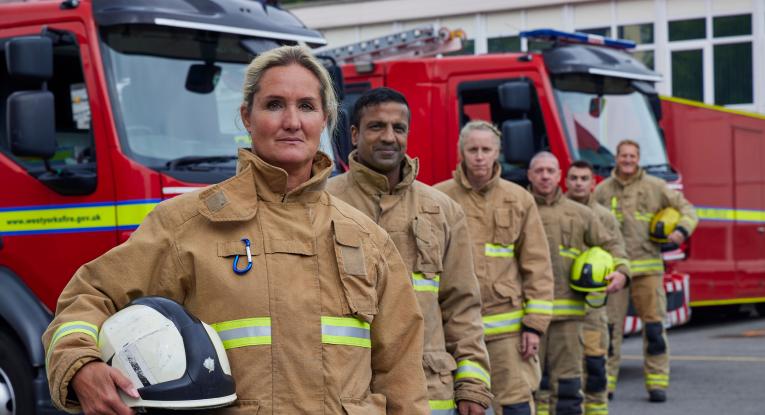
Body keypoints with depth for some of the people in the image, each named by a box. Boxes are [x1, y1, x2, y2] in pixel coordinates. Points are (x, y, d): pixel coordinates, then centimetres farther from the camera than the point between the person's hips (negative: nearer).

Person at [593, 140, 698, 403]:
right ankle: (605, 382, 6)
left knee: (654, 326, -2)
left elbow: (686, 209, 10)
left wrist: (682, 230, -9)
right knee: (609, 326, -1)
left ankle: (657, 382, 5)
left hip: (647, 268, 0)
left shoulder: (655, 187, 7)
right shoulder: (602, 191, 9)